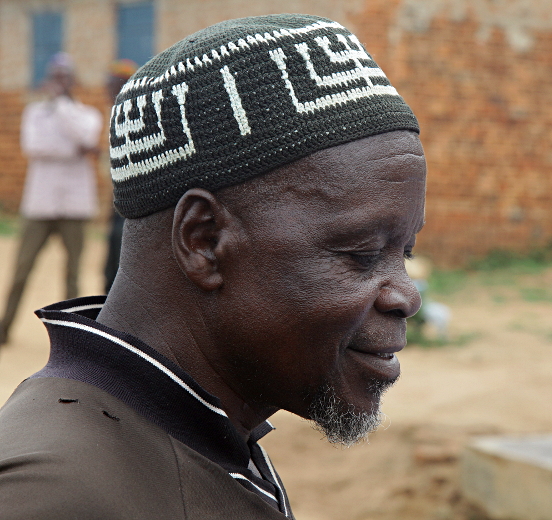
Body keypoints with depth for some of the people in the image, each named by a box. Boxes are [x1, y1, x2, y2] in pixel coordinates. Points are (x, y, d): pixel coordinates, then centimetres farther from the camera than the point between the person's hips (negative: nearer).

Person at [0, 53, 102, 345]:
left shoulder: (88, 115, 7)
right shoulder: (34, 112, 11)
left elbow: (85, 137, -16)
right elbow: (32, 147, -8)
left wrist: (61, 101, -10)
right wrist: (75, 152, -12)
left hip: (74, 203, -1)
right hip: (40, 203, 1)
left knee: (72, 272, 0)